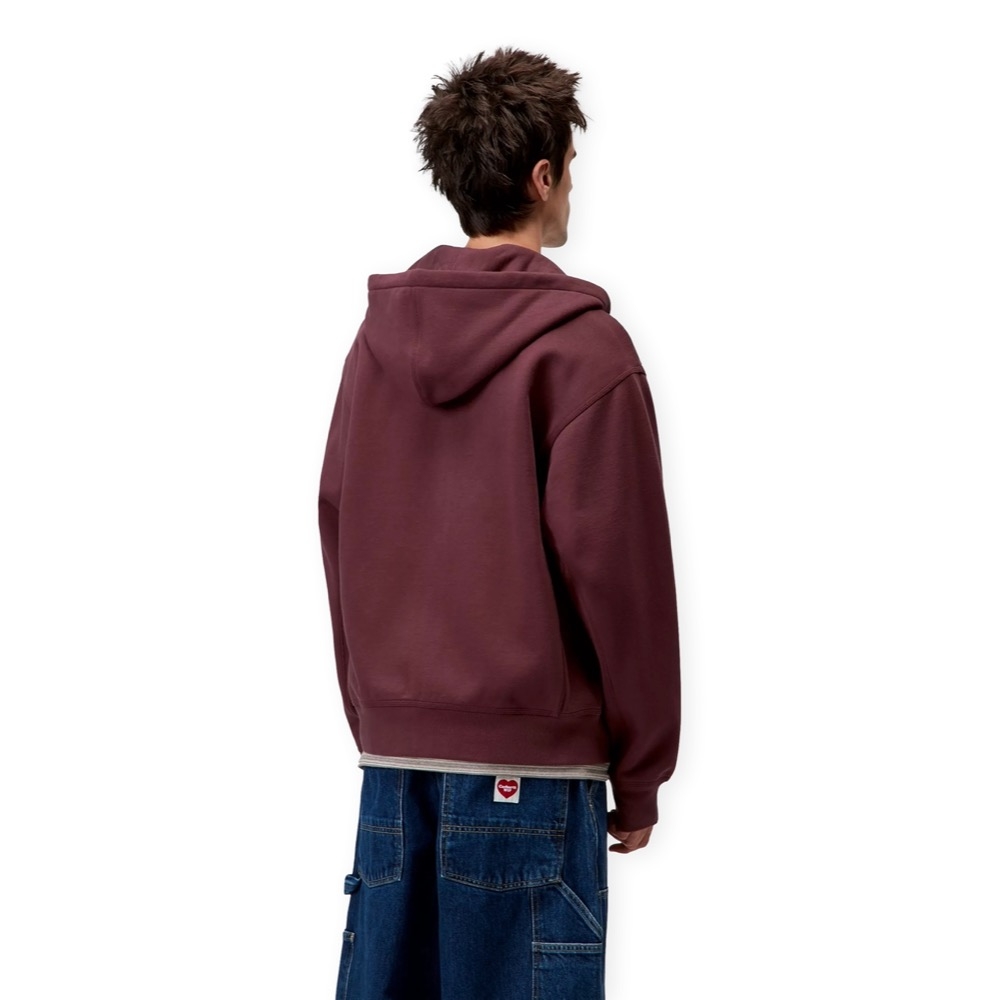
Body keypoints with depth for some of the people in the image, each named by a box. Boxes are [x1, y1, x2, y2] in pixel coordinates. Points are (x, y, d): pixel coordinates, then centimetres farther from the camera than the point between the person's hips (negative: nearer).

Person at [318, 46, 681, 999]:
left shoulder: (379, 335, 8)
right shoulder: (583, 347, -10)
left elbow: (339, 536, 11)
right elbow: (619, 567, -11)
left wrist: (374, 722, 17)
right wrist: (640, 775, -2)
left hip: (393, 753, 6)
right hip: (531, 761, -5)